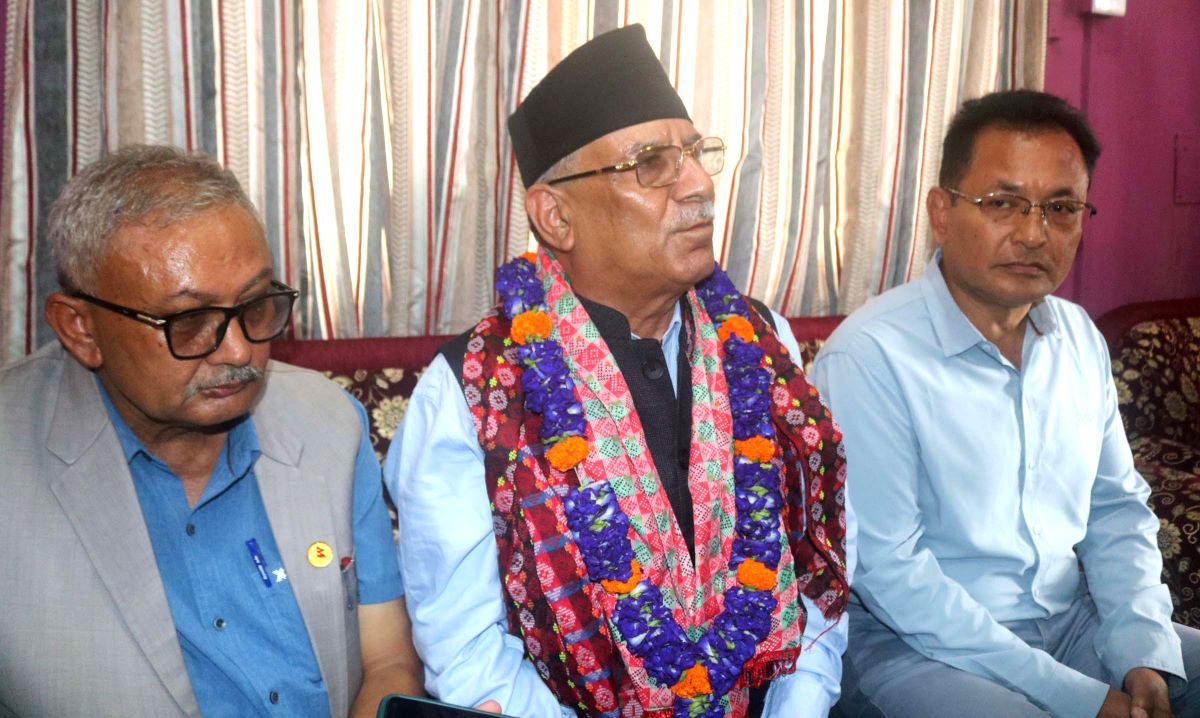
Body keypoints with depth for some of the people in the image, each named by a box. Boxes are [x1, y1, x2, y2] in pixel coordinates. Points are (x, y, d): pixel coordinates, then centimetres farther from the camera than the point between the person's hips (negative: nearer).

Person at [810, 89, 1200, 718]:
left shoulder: (1079, 337, 6)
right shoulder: (868, 358, -18)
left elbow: (1117, 507, 12)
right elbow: (889, 570, -20)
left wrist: (1144, 656, -4)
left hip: (1070, 622, 7)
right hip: (915, 644, -6)